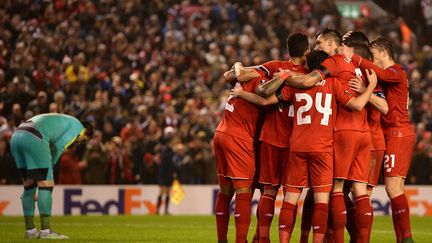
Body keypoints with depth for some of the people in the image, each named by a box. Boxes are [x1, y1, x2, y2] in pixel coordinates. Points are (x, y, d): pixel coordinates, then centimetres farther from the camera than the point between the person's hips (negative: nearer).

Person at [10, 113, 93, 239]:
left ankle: (29, 230, 16)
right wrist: (49, 167, 11)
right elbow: (58, 148, 2)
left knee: (29, 184, 15)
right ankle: (45, 230, -6)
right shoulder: (78, 126, 12)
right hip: (33, 139, -9)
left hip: (16, 136, 9)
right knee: (46, 184, -3)